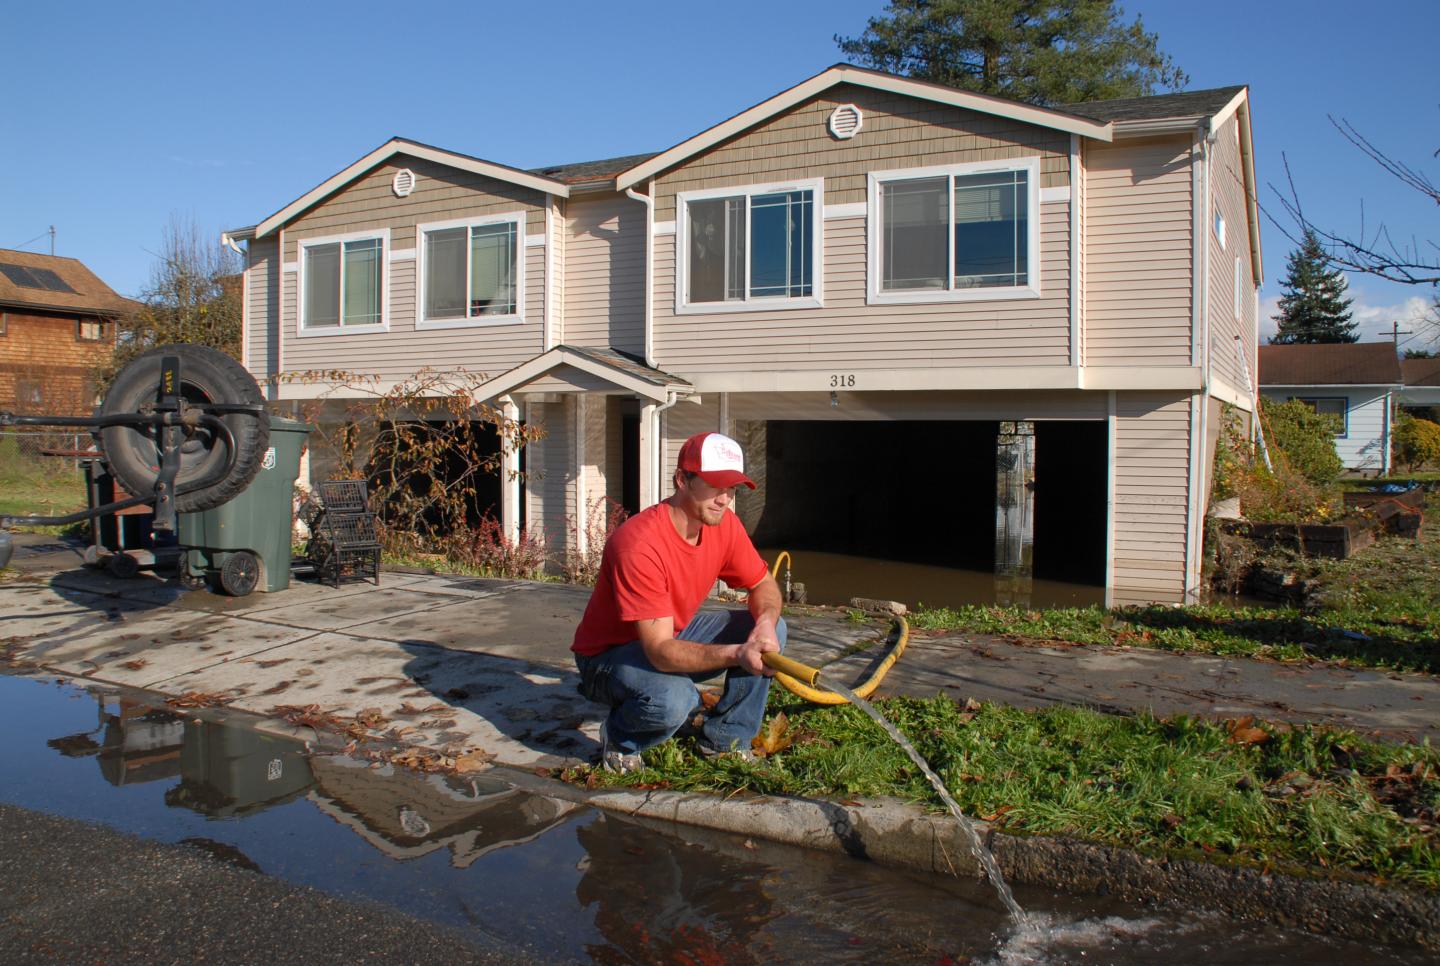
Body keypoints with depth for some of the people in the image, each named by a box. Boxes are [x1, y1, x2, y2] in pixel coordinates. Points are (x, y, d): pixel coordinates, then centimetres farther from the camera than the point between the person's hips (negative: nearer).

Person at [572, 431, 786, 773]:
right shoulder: (639, 544, -34)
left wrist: (765, 623, -23)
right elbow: (661, 651, -36)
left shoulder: (724, 524, -11)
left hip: (676, 634, 7)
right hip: (609, 654, -7)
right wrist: (736, 654, -50)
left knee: (771, 629, -9)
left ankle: (723, 738, 4)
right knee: (673, 700, -38)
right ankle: (619, 740, -3)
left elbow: (764, 585, 1)